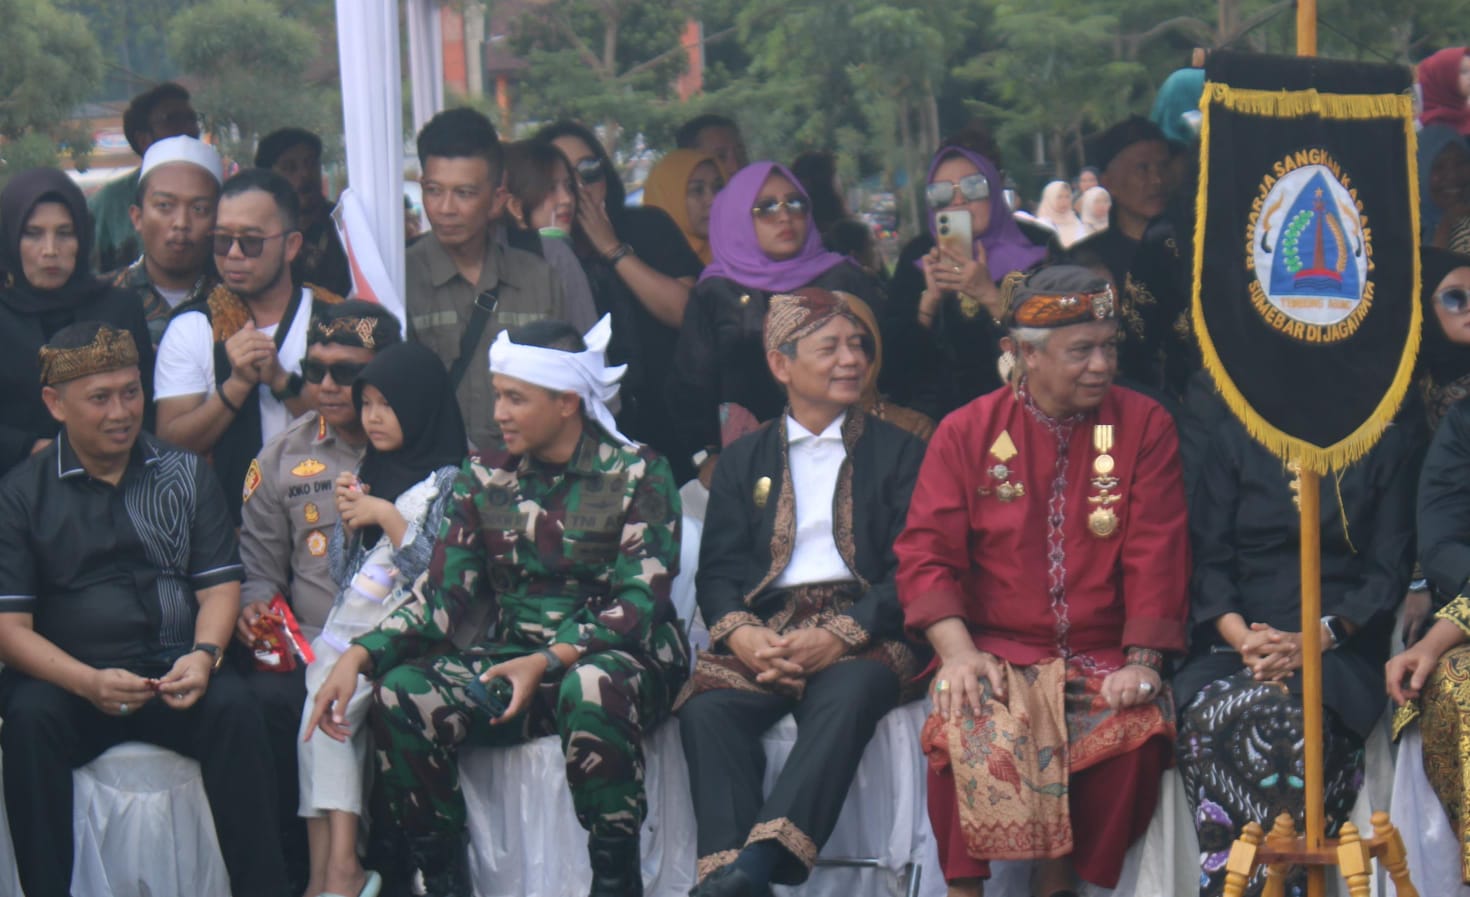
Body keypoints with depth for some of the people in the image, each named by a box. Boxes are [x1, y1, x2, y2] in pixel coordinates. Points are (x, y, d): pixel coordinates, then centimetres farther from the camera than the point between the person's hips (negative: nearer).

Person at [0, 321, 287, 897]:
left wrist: (203, 655, -14)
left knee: (233, 707, -29)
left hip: (173, 671, 1)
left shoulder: (184, 475, 13)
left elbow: (219, 585, 9)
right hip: (68, 677, -1)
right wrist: (89, 683, -20)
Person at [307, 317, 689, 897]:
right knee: (400, 696, -22)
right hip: (514, 656, 4)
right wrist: (361, 654, -14)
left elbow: (641, 601, -13)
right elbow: (442, 593, 3)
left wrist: (550, 661, -27)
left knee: (592, 688, -40)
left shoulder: (638, 474, -4)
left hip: (618, 658, -4)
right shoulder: (484, 478, 9)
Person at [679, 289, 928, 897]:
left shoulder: (900, 454, 14)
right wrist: (739, 635, -11)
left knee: (847, 697, -36)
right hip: (762, 629, 3)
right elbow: (717, 572, 13)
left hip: (862, 632, -2)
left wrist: (839, 637, -14)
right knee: (708, 708, -29)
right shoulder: (744, 460, 22)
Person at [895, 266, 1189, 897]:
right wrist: (958, 651, -16)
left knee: (1138, 728, -30)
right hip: (997, 650, 0)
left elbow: (1157, 556, 1)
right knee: (968, 722, -32)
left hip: (1103, 656, 0)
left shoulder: (1144, 426, 6)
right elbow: (925, 554, 1)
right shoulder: (967, 432, 7)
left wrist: (1143, 663, -12)